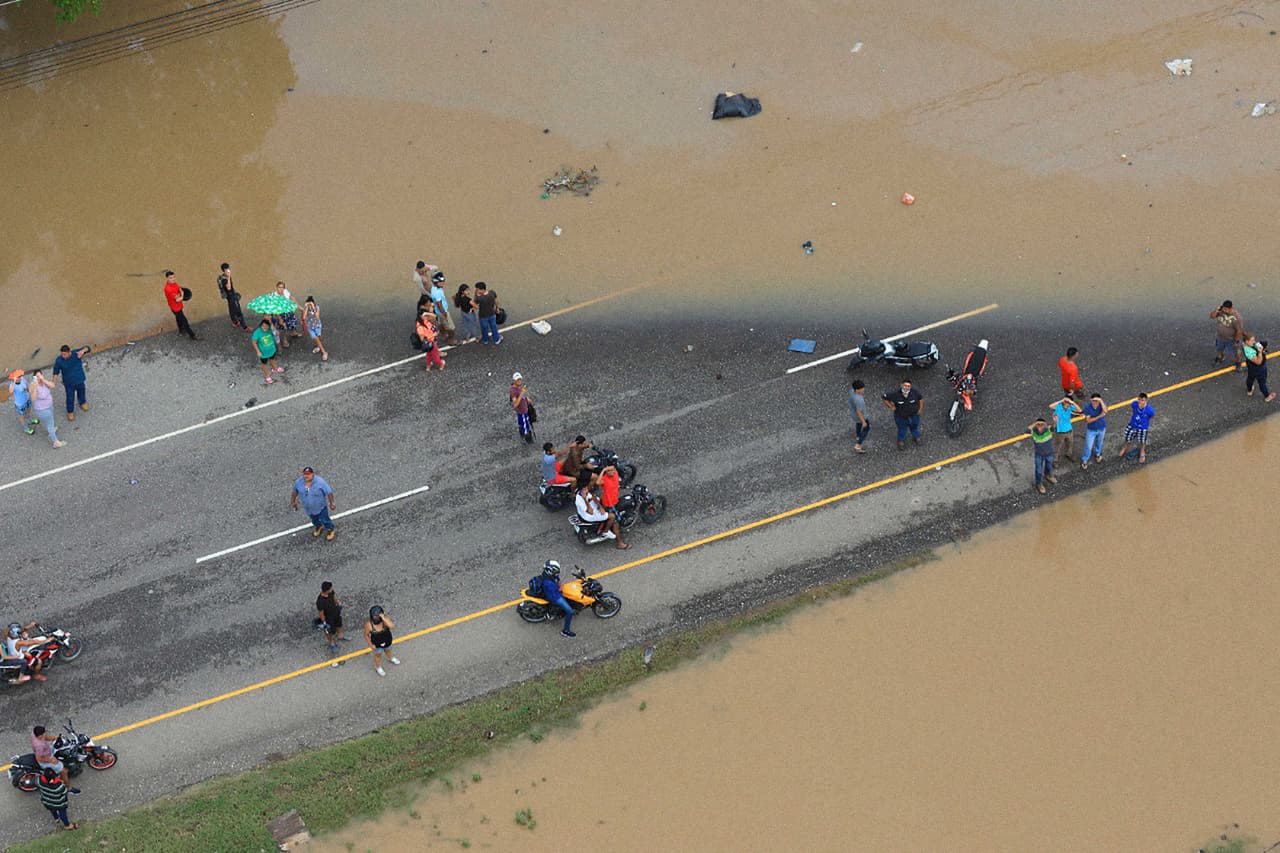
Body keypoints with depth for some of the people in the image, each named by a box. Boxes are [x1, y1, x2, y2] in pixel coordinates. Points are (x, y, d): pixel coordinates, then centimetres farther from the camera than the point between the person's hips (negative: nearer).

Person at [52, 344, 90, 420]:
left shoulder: (76, 354, -26)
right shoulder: (59, 360, -26)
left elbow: (87, 348, -24)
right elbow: (56, 371, -12)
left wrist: (83, 350, -47)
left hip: (79, 380, 2)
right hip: (69, 383, -2)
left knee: (81, 392, 29)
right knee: (70, 398, 12)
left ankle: (82, 403, 61)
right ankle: (70, 412, 40)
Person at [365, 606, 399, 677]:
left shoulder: (385, 619, -32)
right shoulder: (368, 625, -33)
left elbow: (392, 626, -49)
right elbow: (366, 635, -16)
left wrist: (384, 618, -56)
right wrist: (371, 645, -14)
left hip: (387, 641, 2)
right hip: (377, 644, -2)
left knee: (388, 650, 34)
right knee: (378, 655, 27)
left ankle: (390, 658, 68)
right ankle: (378, 667, 58)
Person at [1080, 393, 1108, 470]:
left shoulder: (1102, 404, -25)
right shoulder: (1087, 407, -26)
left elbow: (1105, 411, -46)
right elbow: (1088, 420, -25)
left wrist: (1101, 401, -51)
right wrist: (1099, 416, -34)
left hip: (1101, 429, 2)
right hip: (1091, 430, -2)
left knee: (1099, 443, 27)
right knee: (1088, 446, 6)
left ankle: (1097, 454, 57)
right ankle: (1084, 460, 29)